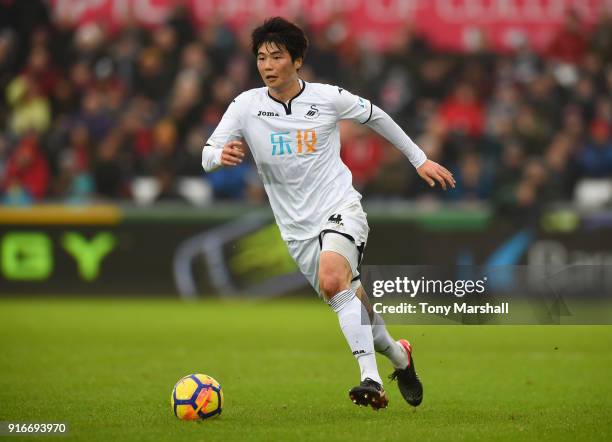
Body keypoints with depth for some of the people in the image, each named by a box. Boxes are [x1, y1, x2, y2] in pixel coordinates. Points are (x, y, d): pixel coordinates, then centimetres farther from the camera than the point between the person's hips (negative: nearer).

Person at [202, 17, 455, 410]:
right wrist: (221, 156, -29)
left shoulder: (329, 98, -5)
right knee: (351, 306, 5)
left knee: (332, 280, -32)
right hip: (297, 229, 4)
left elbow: (375, 116, 13)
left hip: (341, 211, -3)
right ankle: (400, 358, 33)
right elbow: (207, 156, -3)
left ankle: (372, 380, -35)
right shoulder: (246, 106, -3)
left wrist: (419, 159, 19)